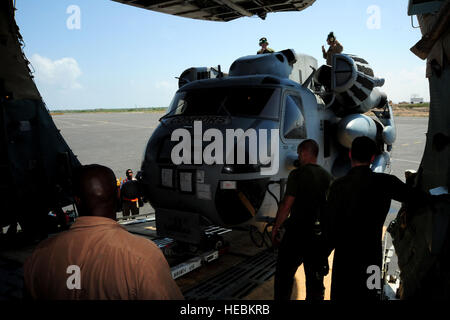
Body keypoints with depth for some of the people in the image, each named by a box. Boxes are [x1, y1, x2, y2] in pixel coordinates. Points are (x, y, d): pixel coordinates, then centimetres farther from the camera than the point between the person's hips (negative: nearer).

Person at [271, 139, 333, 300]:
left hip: (297, 233, -5)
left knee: (284, 276, 6)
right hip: (320, 236, 6)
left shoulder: (297, 174, -12)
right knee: (316, 279, 14)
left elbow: (286, 205, -15)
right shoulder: (328, 177, 6)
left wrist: (275, 229, -5)